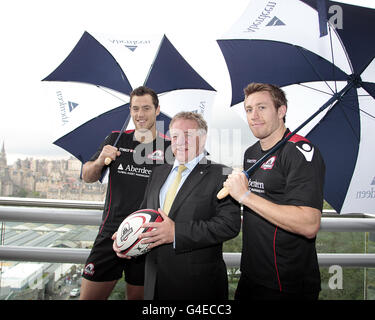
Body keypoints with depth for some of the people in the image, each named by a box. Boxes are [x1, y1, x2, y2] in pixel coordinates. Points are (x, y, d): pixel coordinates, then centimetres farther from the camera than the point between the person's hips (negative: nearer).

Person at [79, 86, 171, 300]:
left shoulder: (169, 147, -2)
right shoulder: (116, 140, 6)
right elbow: (87, 177, 8)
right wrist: (100, 161, -14)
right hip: (111, 232, 2)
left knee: (137, 296, 13)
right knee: (89, 296, 8)